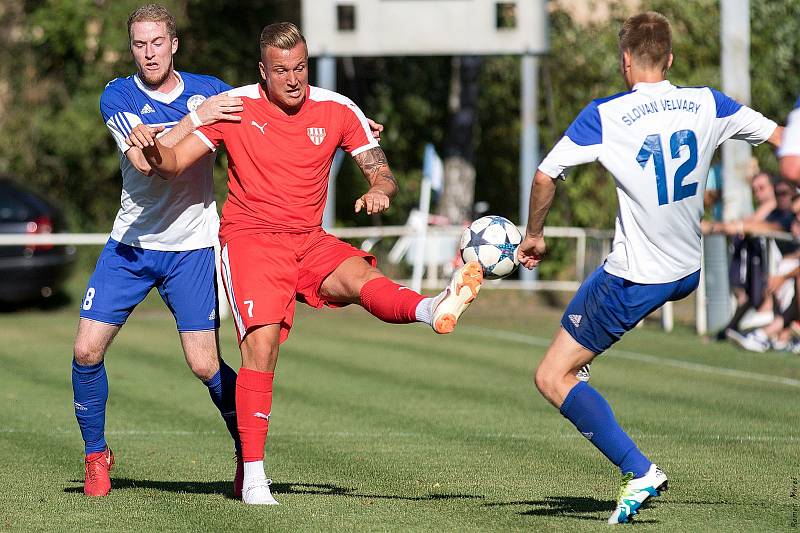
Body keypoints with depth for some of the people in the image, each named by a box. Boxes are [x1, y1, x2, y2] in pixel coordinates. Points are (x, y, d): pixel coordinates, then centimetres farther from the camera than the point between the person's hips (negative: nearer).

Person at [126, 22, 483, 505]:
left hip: (309, 242, 2)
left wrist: (379, 192, -22)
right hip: (251, 238, -2)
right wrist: (152, 148, -26)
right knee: (262, 342, -22)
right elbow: (174, 163, -2)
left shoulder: (338, 111, 3)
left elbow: (382, 173, 2)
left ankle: (435, 310, -62)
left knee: (360, 275, -29)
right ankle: (254, 478, -18)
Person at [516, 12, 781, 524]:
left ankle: (639, 472, -8)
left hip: (634, 280, -7)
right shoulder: (707, 103, -2)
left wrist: (534, 236, 6)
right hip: (689, 272, 7)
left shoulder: (605, 116, -14)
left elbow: (545, 177, -11)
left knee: (551, 378, 0)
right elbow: (781, 137, 8)